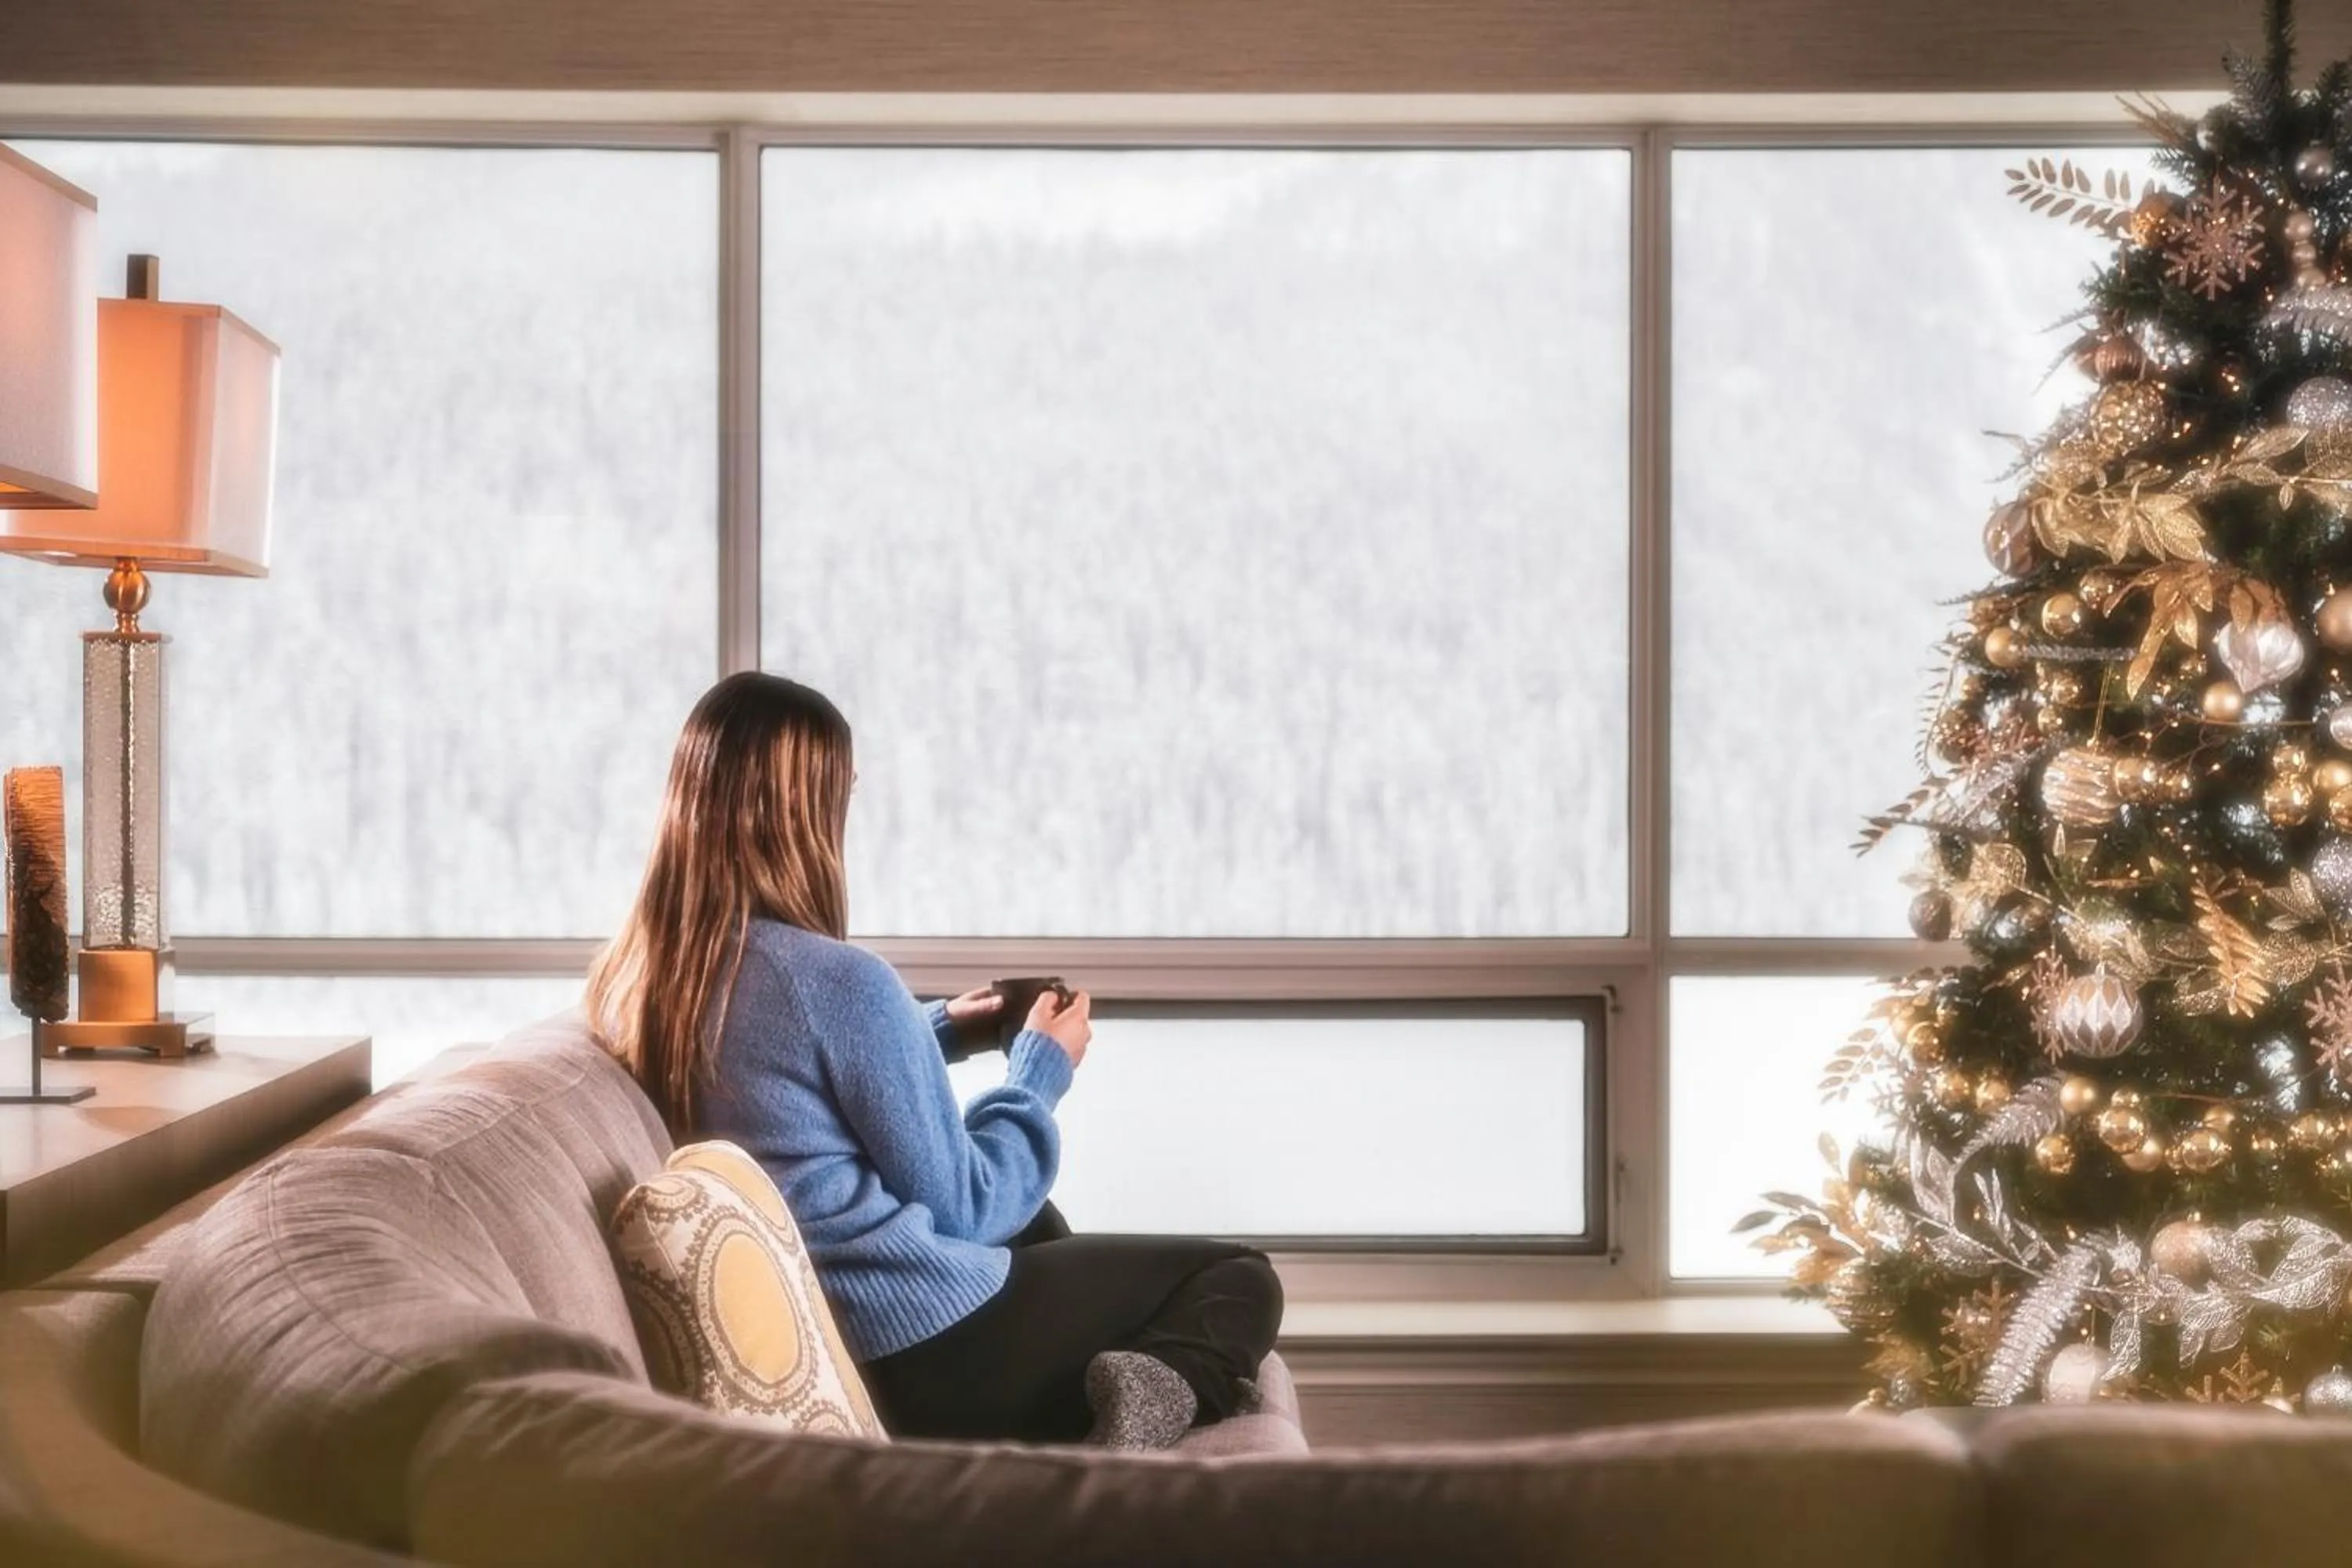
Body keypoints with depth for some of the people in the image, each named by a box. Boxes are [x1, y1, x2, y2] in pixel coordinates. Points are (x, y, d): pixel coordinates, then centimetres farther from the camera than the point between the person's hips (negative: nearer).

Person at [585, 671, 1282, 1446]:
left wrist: (930, 1031, 19)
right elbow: (962, 1204, -12)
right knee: (1240, 1282, 6)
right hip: (925, 1351, -9)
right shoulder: (841, 982, -22)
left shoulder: (629, 978, 2)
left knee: (1038, 1228, 35)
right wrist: (1042, 1069, 4)